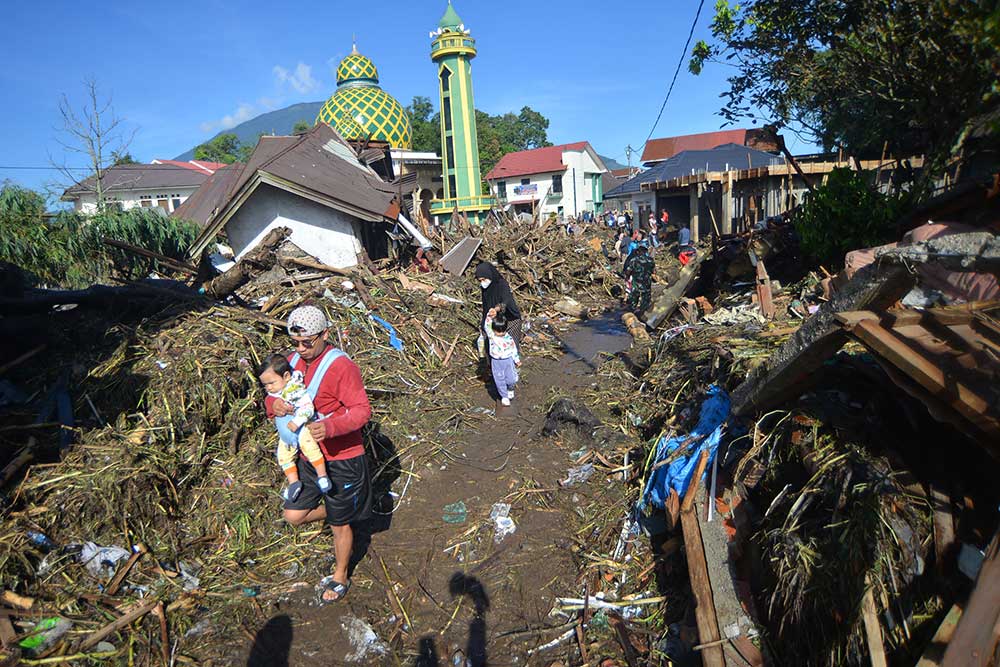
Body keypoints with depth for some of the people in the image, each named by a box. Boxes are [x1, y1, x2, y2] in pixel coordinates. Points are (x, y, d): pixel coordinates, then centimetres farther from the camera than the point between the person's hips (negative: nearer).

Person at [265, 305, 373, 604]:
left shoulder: (341, 366, -22)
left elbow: (362, 410, -25)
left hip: (341, 459, -6)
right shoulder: (294, 360, 1)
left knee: (340, 525, 13)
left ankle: (340, 578, 38)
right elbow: (274, 392, 8)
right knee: (293, 516, 9)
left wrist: (330, 426, -44)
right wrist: (273, 404, -18)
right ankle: (336, 510, 38)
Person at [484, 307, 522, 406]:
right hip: (496, 362, 0)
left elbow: (513, 349, 5)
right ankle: (504, 396, 28)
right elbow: (487, 326, -27)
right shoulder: (491, 335, -10)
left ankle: (510, 389, 37)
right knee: (499, 380, 7)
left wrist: (517, 360, 12)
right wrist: (490, 316, -43)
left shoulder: (509, 338, -7)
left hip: (508, 360, 0)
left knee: (512, 379, 2)